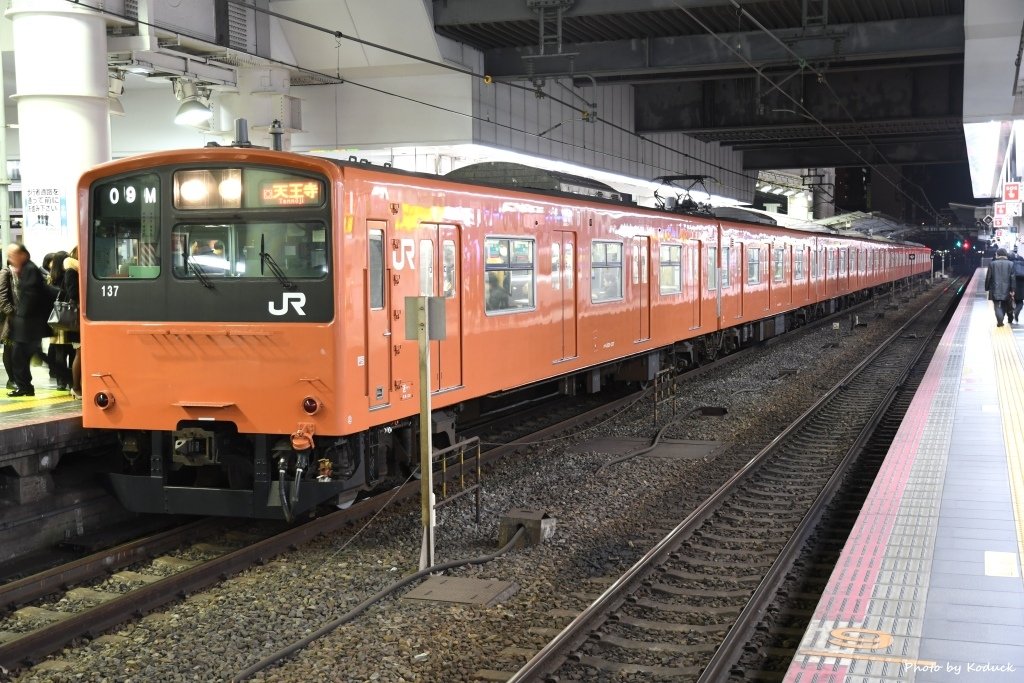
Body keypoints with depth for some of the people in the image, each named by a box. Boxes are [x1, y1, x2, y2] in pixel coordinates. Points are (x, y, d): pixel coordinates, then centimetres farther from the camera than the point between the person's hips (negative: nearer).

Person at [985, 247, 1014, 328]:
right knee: (1004, 306, 17)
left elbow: (988, 277, -2)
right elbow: (1012, 278, -4)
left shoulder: (992, 264, -4)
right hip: (1006, 290, 2)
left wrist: (987, 288, 8)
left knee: (997, 306, 0)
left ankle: (1000, 321, -17)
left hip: (995, 290, -2)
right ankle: (1000, 321, 23)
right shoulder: (1010, 264, -2)